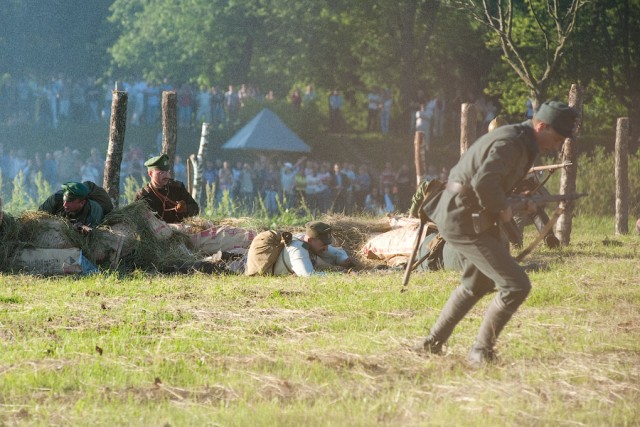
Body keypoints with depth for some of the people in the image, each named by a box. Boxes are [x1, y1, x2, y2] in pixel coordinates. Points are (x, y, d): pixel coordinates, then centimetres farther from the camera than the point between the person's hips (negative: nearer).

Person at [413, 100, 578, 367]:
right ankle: (481, 352, -2)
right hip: (464, 222, -11)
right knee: (516, 286, -13)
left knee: (477, 285, 29)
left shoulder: (518, 140, 13)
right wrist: (502, 209, -16)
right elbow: (483, 182, -33)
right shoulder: (512, 143, -20)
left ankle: (432, 344, 37)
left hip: (458, 216, 11)